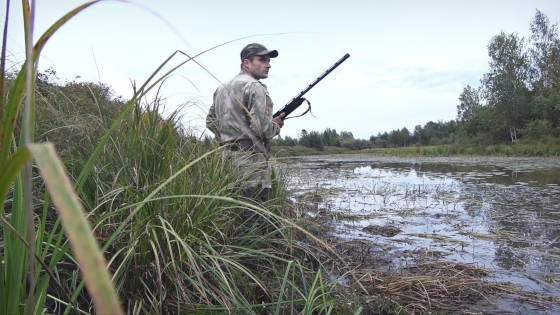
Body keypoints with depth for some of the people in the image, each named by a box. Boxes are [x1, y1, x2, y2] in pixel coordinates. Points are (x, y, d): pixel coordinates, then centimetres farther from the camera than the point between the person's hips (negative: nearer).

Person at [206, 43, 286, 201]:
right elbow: (261, 128, -18)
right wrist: (277, 125, 2)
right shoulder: (255, 87, -10)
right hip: (251, 158, -9)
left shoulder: (221, 88, 17)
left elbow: (210, 121, 23)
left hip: (227, 157, 9)